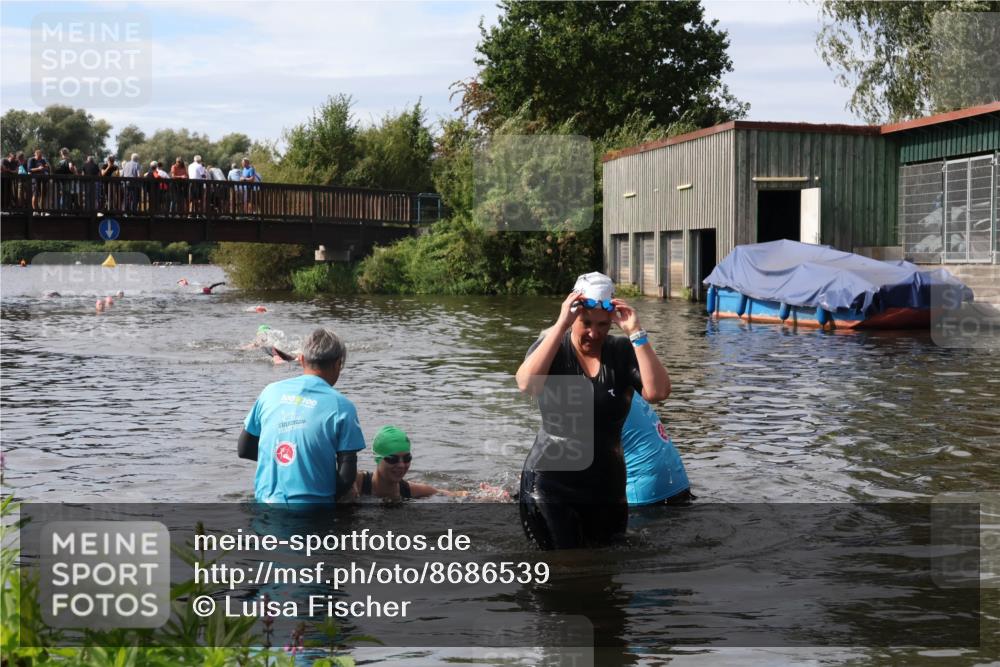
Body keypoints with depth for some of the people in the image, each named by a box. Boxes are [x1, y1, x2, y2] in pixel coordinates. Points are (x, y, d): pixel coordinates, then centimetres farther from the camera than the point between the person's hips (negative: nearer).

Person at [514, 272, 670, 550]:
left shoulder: (623, 352, -2)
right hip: (551, 483, -3)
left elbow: (658, 392, -18)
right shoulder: (550, 348, -5)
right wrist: (561, 325, -27)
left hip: (606, 485, 3)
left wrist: (636, 333, -21)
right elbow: (526, 384, -26)